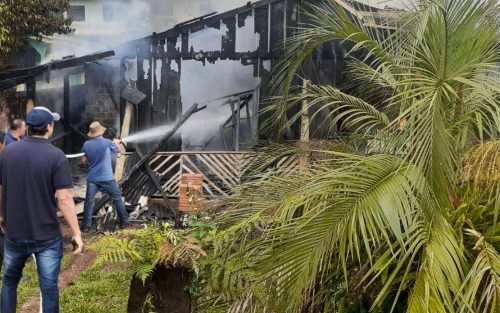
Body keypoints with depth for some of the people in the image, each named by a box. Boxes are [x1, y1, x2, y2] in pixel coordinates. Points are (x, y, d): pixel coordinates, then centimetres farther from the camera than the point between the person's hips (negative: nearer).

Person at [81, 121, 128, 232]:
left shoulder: (86, 144, -3)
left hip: (92, 178, 2)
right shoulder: (107, 142, -11)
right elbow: (118, 149, 9)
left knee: (89, 201, 10)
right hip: (107, 178, -2)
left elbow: (84, 160, 8)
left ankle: (86, 226, 9)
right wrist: (117, 142, 30)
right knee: (117, 199, 12)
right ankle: (124, 222, 18)